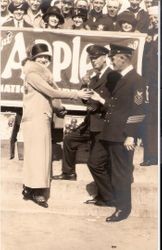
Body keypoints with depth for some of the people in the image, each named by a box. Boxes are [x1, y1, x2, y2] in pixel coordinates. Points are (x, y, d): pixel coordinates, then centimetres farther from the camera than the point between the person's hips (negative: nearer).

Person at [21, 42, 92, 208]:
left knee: (34, 153, 10)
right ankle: (37, 191, -2)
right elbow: (52, 92, -17)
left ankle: (29, 189, 16)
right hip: (36, 117, -9)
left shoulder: (42, 74, 20)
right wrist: (76, 94, -16)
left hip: (41, 117, 9)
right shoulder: (32, 73, -11)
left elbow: (52, 92, 9)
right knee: (39, 153, -7)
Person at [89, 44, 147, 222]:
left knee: (121, 172, 3)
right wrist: (101, 100, 10)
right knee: (95, 163, 14)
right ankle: (110, 194, 32)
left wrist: (130, 136, -19)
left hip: (122, 136, -9)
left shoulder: (136, 80, -13)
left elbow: (138, 111, -17)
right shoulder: (118, 79, 14)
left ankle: (123, 208, 20)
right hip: (109, 133, 9)